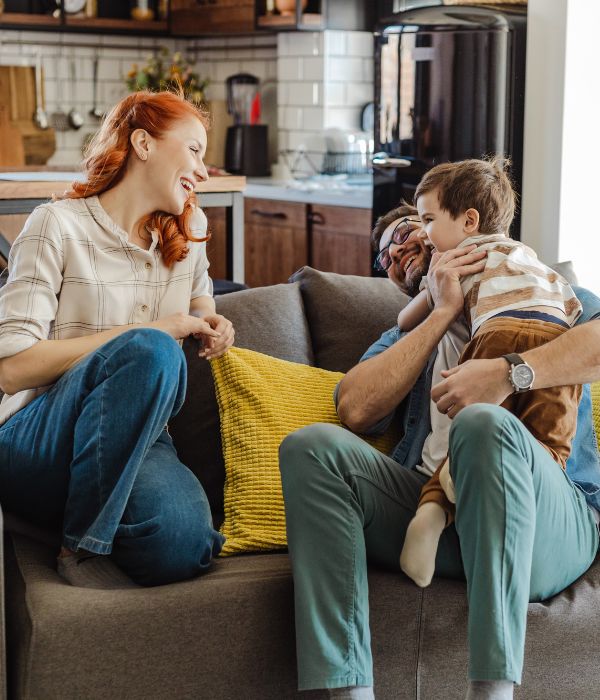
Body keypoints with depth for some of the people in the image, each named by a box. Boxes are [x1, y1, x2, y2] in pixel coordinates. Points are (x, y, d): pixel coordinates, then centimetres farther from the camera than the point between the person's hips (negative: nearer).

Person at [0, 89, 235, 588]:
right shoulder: (59, 225, -5)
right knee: (148, 350, -34)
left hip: (137, 440, 4)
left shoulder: (189, 231, 13)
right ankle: (83, 546, -18)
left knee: (181, 546, -32)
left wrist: (209, 322, 12)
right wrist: (149, 334, -14)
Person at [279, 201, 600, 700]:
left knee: (484, 422, -34)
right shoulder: (403, 338, 32)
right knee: (312, 446, -21)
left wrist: (511, 372, -17)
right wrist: (446, 311, 8)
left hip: (550, 520, -3)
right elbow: (356, 410, 8)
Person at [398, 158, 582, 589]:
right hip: (557, 334, 3)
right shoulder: (526, 255, 40)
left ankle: (434, 506, -28)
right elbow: (571, 301, 32)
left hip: (500, 329, -3)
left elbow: (407, 322, 40)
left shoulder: (451, 260, 30)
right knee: (549, 444, -2)